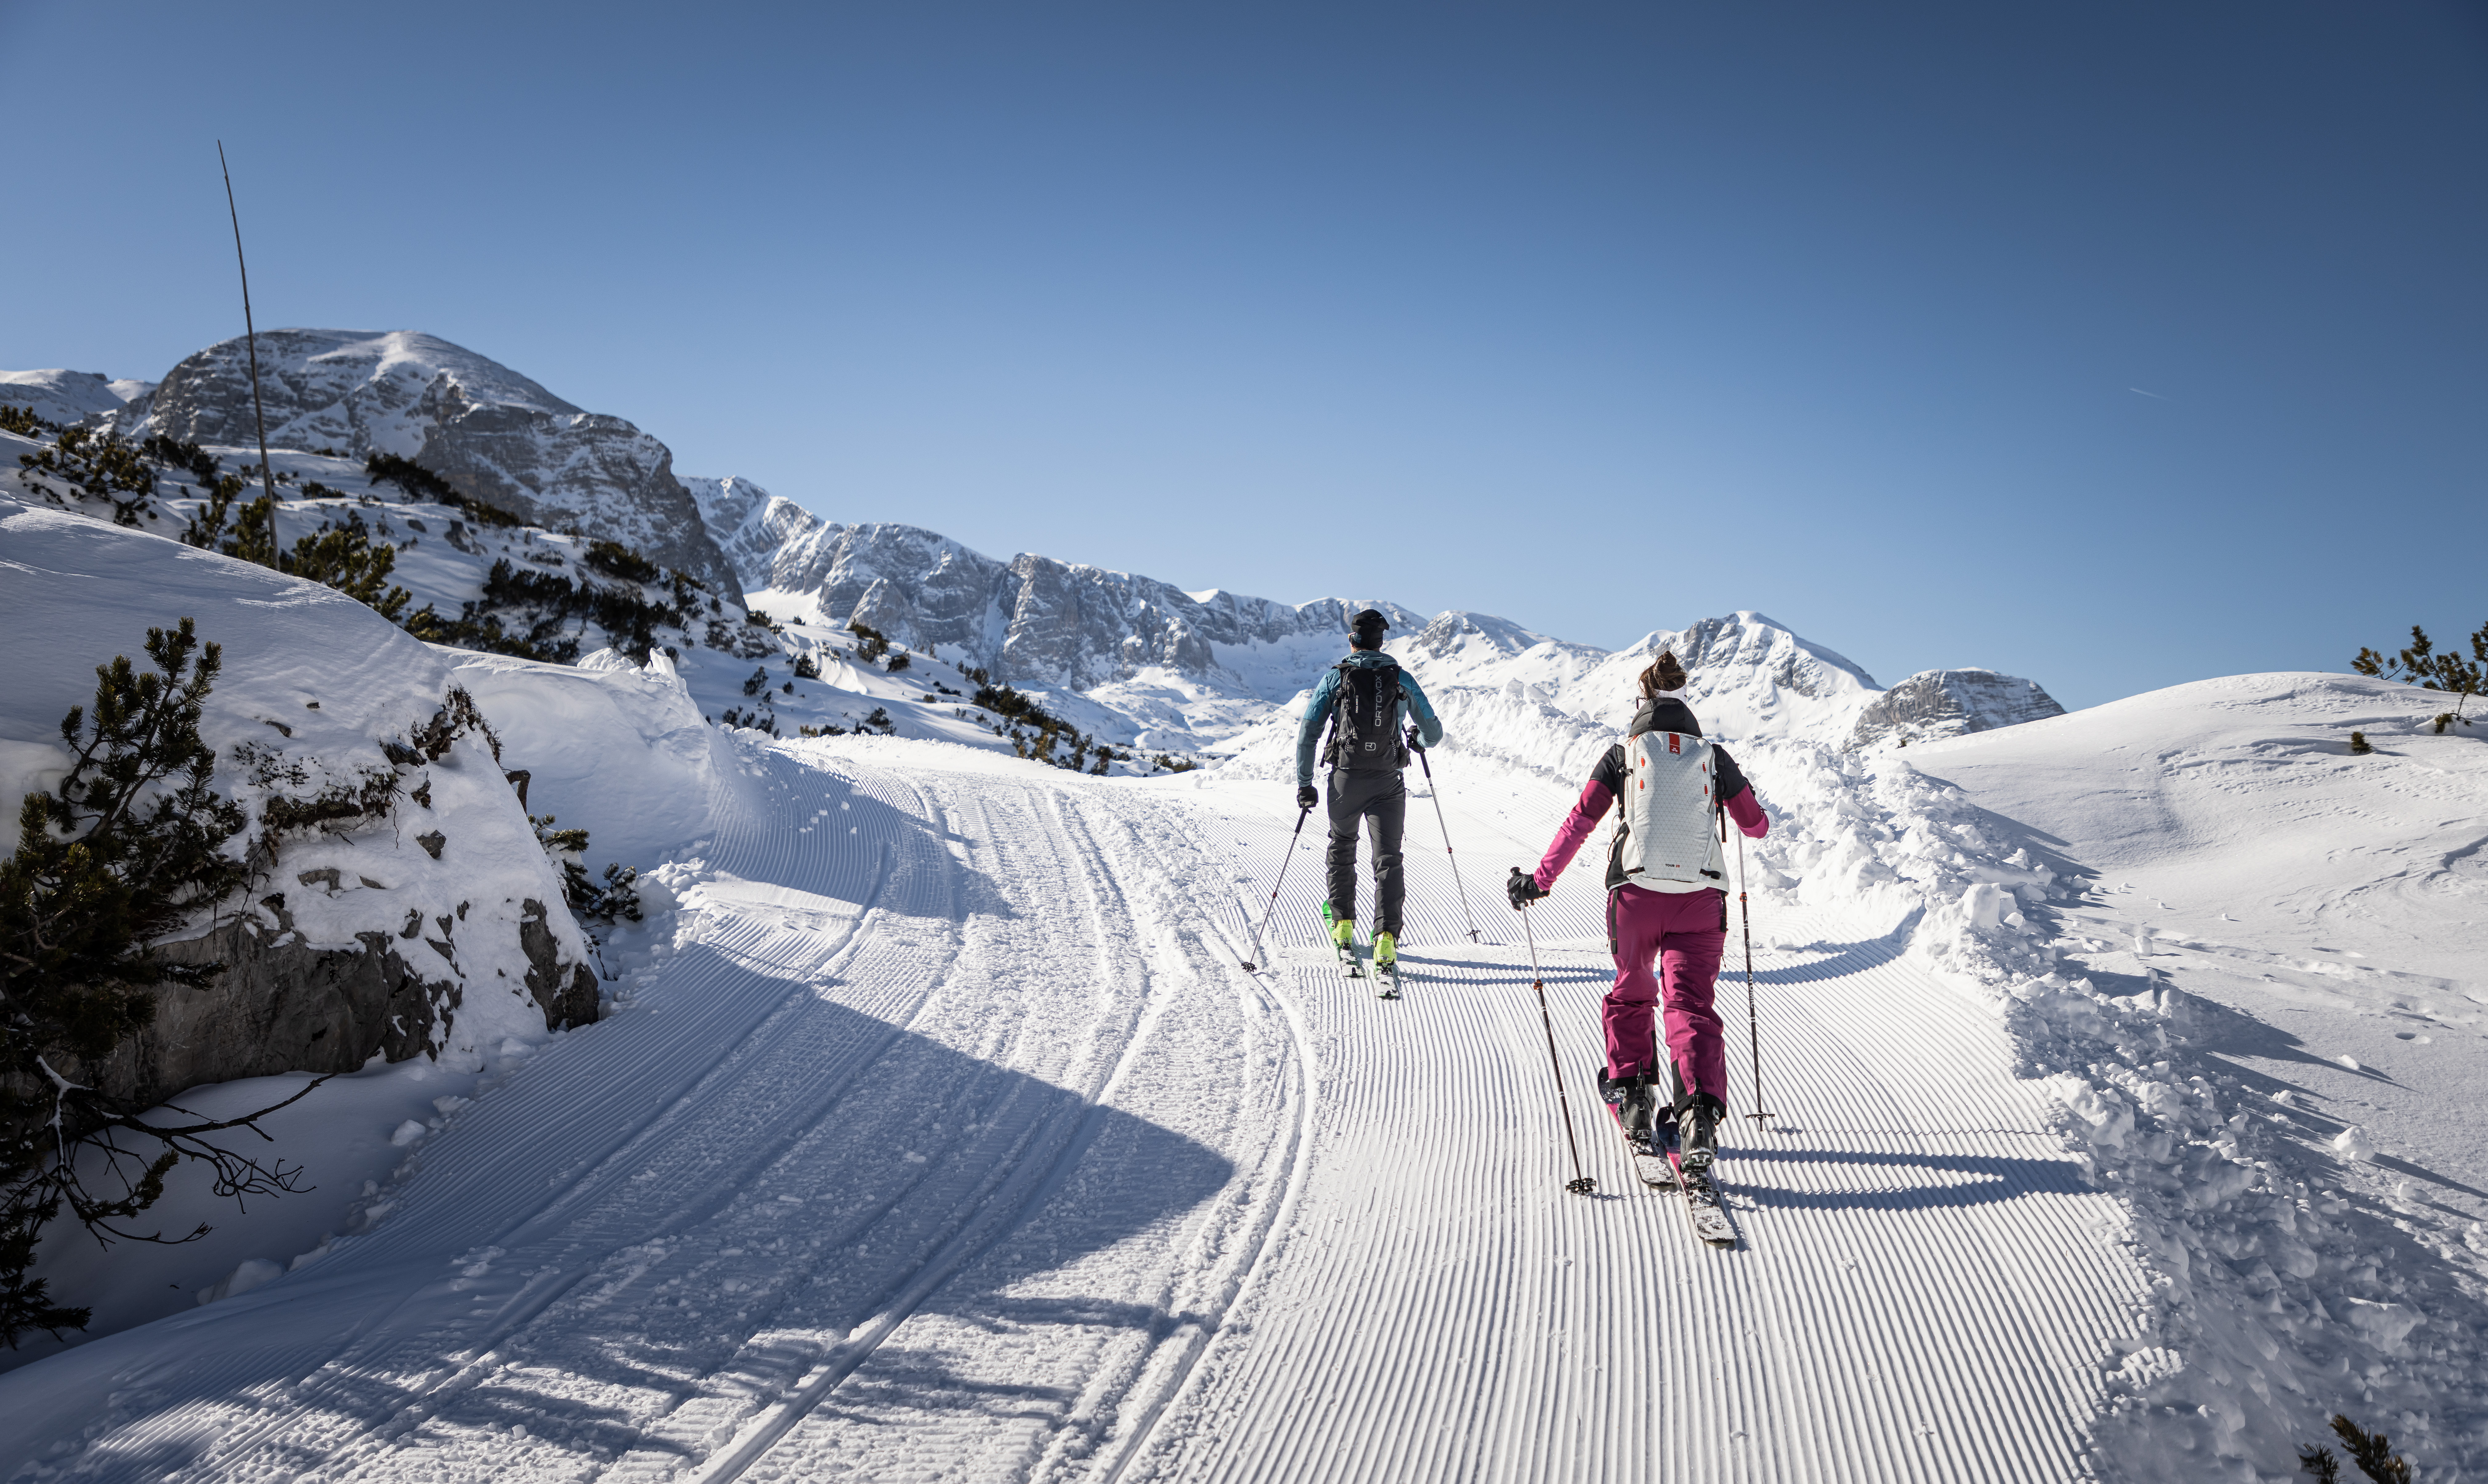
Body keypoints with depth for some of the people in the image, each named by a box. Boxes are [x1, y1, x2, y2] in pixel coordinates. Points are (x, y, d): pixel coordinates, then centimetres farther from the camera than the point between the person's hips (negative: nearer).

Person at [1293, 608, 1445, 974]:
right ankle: (1386, 937, -16)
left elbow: (1307, 732, -2)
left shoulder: (1335, 677, 1)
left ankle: (1343, 925, 29)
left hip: (1346, 779, 0)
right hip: (1388, 782, 0)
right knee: (1388, 859, 0)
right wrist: (1420, 741, 33)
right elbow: (1434, 732, 8)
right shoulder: (1402, 679, 4)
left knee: (1342, 848, 23)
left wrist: (1304, 783, 4)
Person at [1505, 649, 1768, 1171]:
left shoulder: (1623, 754, 7)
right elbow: (1757, 828, 21)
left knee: (1632, 993, 22)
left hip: (1635, 893, 0)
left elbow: (1580, 821, 2)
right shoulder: (1715, 758, 11)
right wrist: (1736, 791, 43)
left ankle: (1633, 1097, 20)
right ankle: (1700, 1113, -21)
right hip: (1701, 897, 1)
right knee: (1691, 1004, -1)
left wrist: (1540, 879, 9)